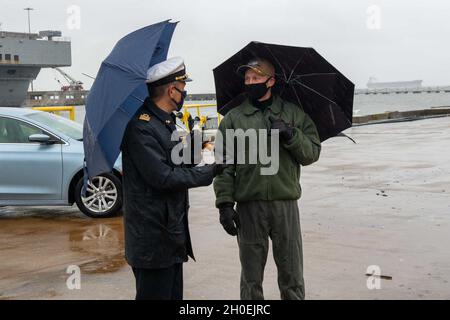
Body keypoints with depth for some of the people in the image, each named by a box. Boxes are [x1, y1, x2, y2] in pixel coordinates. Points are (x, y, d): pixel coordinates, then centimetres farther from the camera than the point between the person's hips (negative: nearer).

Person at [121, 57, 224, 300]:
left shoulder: (166, 122, 15)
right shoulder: (141, 127, -18)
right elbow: (163, 177, -22)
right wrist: (210, 172, -14)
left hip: (173, 233, 10)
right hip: (153, 238, -10)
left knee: (174, 294, 16)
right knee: (155, 293, -2)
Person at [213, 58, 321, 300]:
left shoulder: (293, 114, 9)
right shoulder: (233, 119, 6)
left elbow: (312, 153, 4)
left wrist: (290, 135, -13)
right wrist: (225, 203, -7)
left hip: (286, 204, 0)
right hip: (249, 206, 0)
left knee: (292, 279, 8)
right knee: (251, 281, 10)